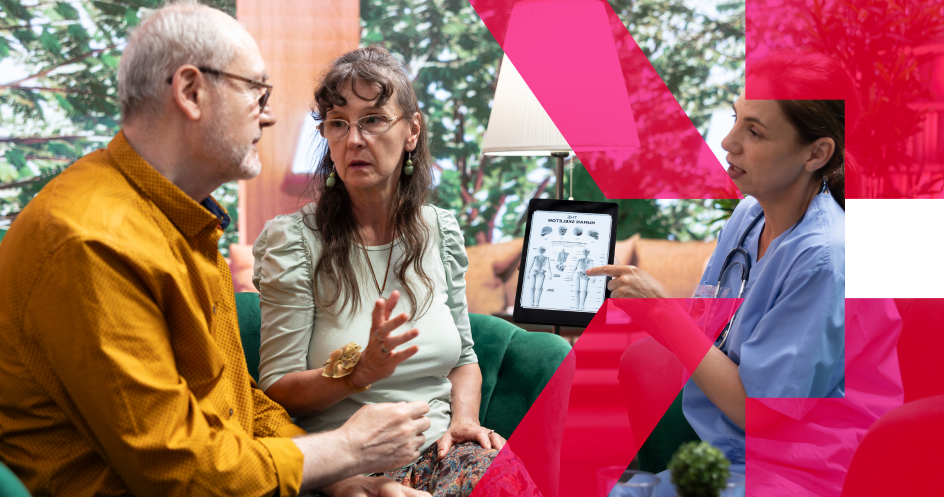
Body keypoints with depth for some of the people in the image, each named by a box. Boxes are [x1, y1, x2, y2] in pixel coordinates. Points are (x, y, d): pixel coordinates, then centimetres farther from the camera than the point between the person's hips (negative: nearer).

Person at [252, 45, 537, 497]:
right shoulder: (292, 239, -3)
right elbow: (276, 389, -5)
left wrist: (463, 419, -1)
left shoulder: (441, 231, 11)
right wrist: (359, 370, -22)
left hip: (438, 449, 4)